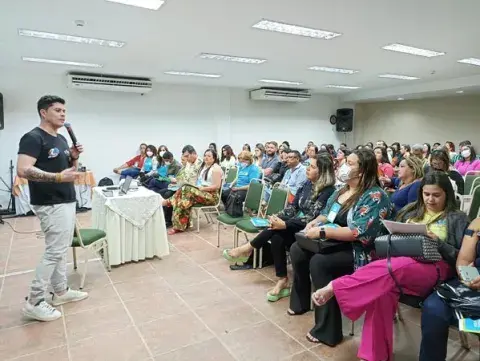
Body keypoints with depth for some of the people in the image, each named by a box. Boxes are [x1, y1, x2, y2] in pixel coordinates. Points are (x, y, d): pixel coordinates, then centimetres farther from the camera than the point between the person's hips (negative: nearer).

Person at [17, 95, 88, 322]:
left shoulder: (61, 139, 14)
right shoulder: (33, 138, -13)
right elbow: (23, 170, -24)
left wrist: (74, 157, 0)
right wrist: (58, 177, -29)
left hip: (67, 201, 9)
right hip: (51, 204, -9)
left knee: (61, 250, 15)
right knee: (54, 251, -6)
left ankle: (61, 292, 27)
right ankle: (34, 302, 7)